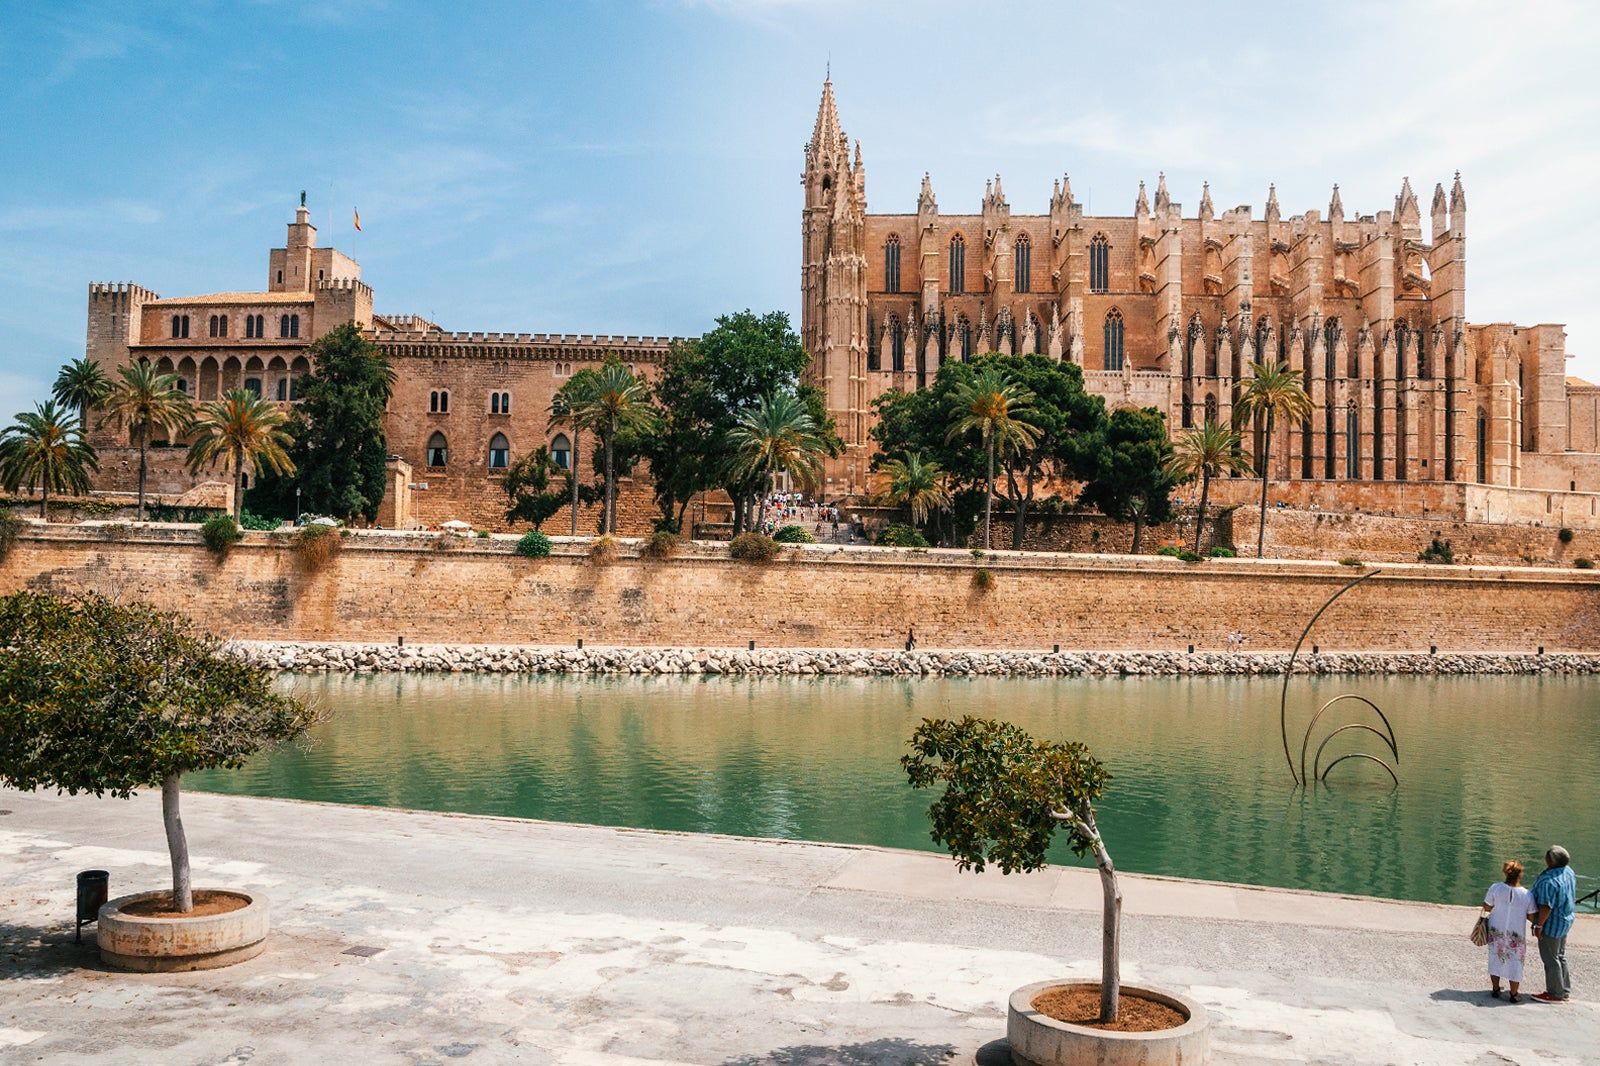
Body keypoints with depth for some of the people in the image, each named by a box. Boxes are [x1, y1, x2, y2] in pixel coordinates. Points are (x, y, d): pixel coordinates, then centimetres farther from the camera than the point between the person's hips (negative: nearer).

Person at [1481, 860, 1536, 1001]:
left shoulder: (1495, 888, -14)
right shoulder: (1527, 895, -16)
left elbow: (1486, 908, -5)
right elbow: (1532, 916, -7)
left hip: (1496, 932, 1)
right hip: (1516, 935, -1)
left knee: (1495, 959, 17)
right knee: (1515, 963, 13)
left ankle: (1495, 989, 27)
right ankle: (1514, 994, 21)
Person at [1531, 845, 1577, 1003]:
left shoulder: (1549, 881, -31)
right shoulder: (1568, 872, -1)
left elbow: (1546, 907, -29)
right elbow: (1572, 897, 13)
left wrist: (1539, 925, -19)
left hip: (1552, 924, -10)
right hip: (1565, 921, 10)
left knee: (1550, 959, 4)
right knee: (1560, 956, 21)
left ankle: (1555, 994, 14)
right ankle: (1564, 990, 32)